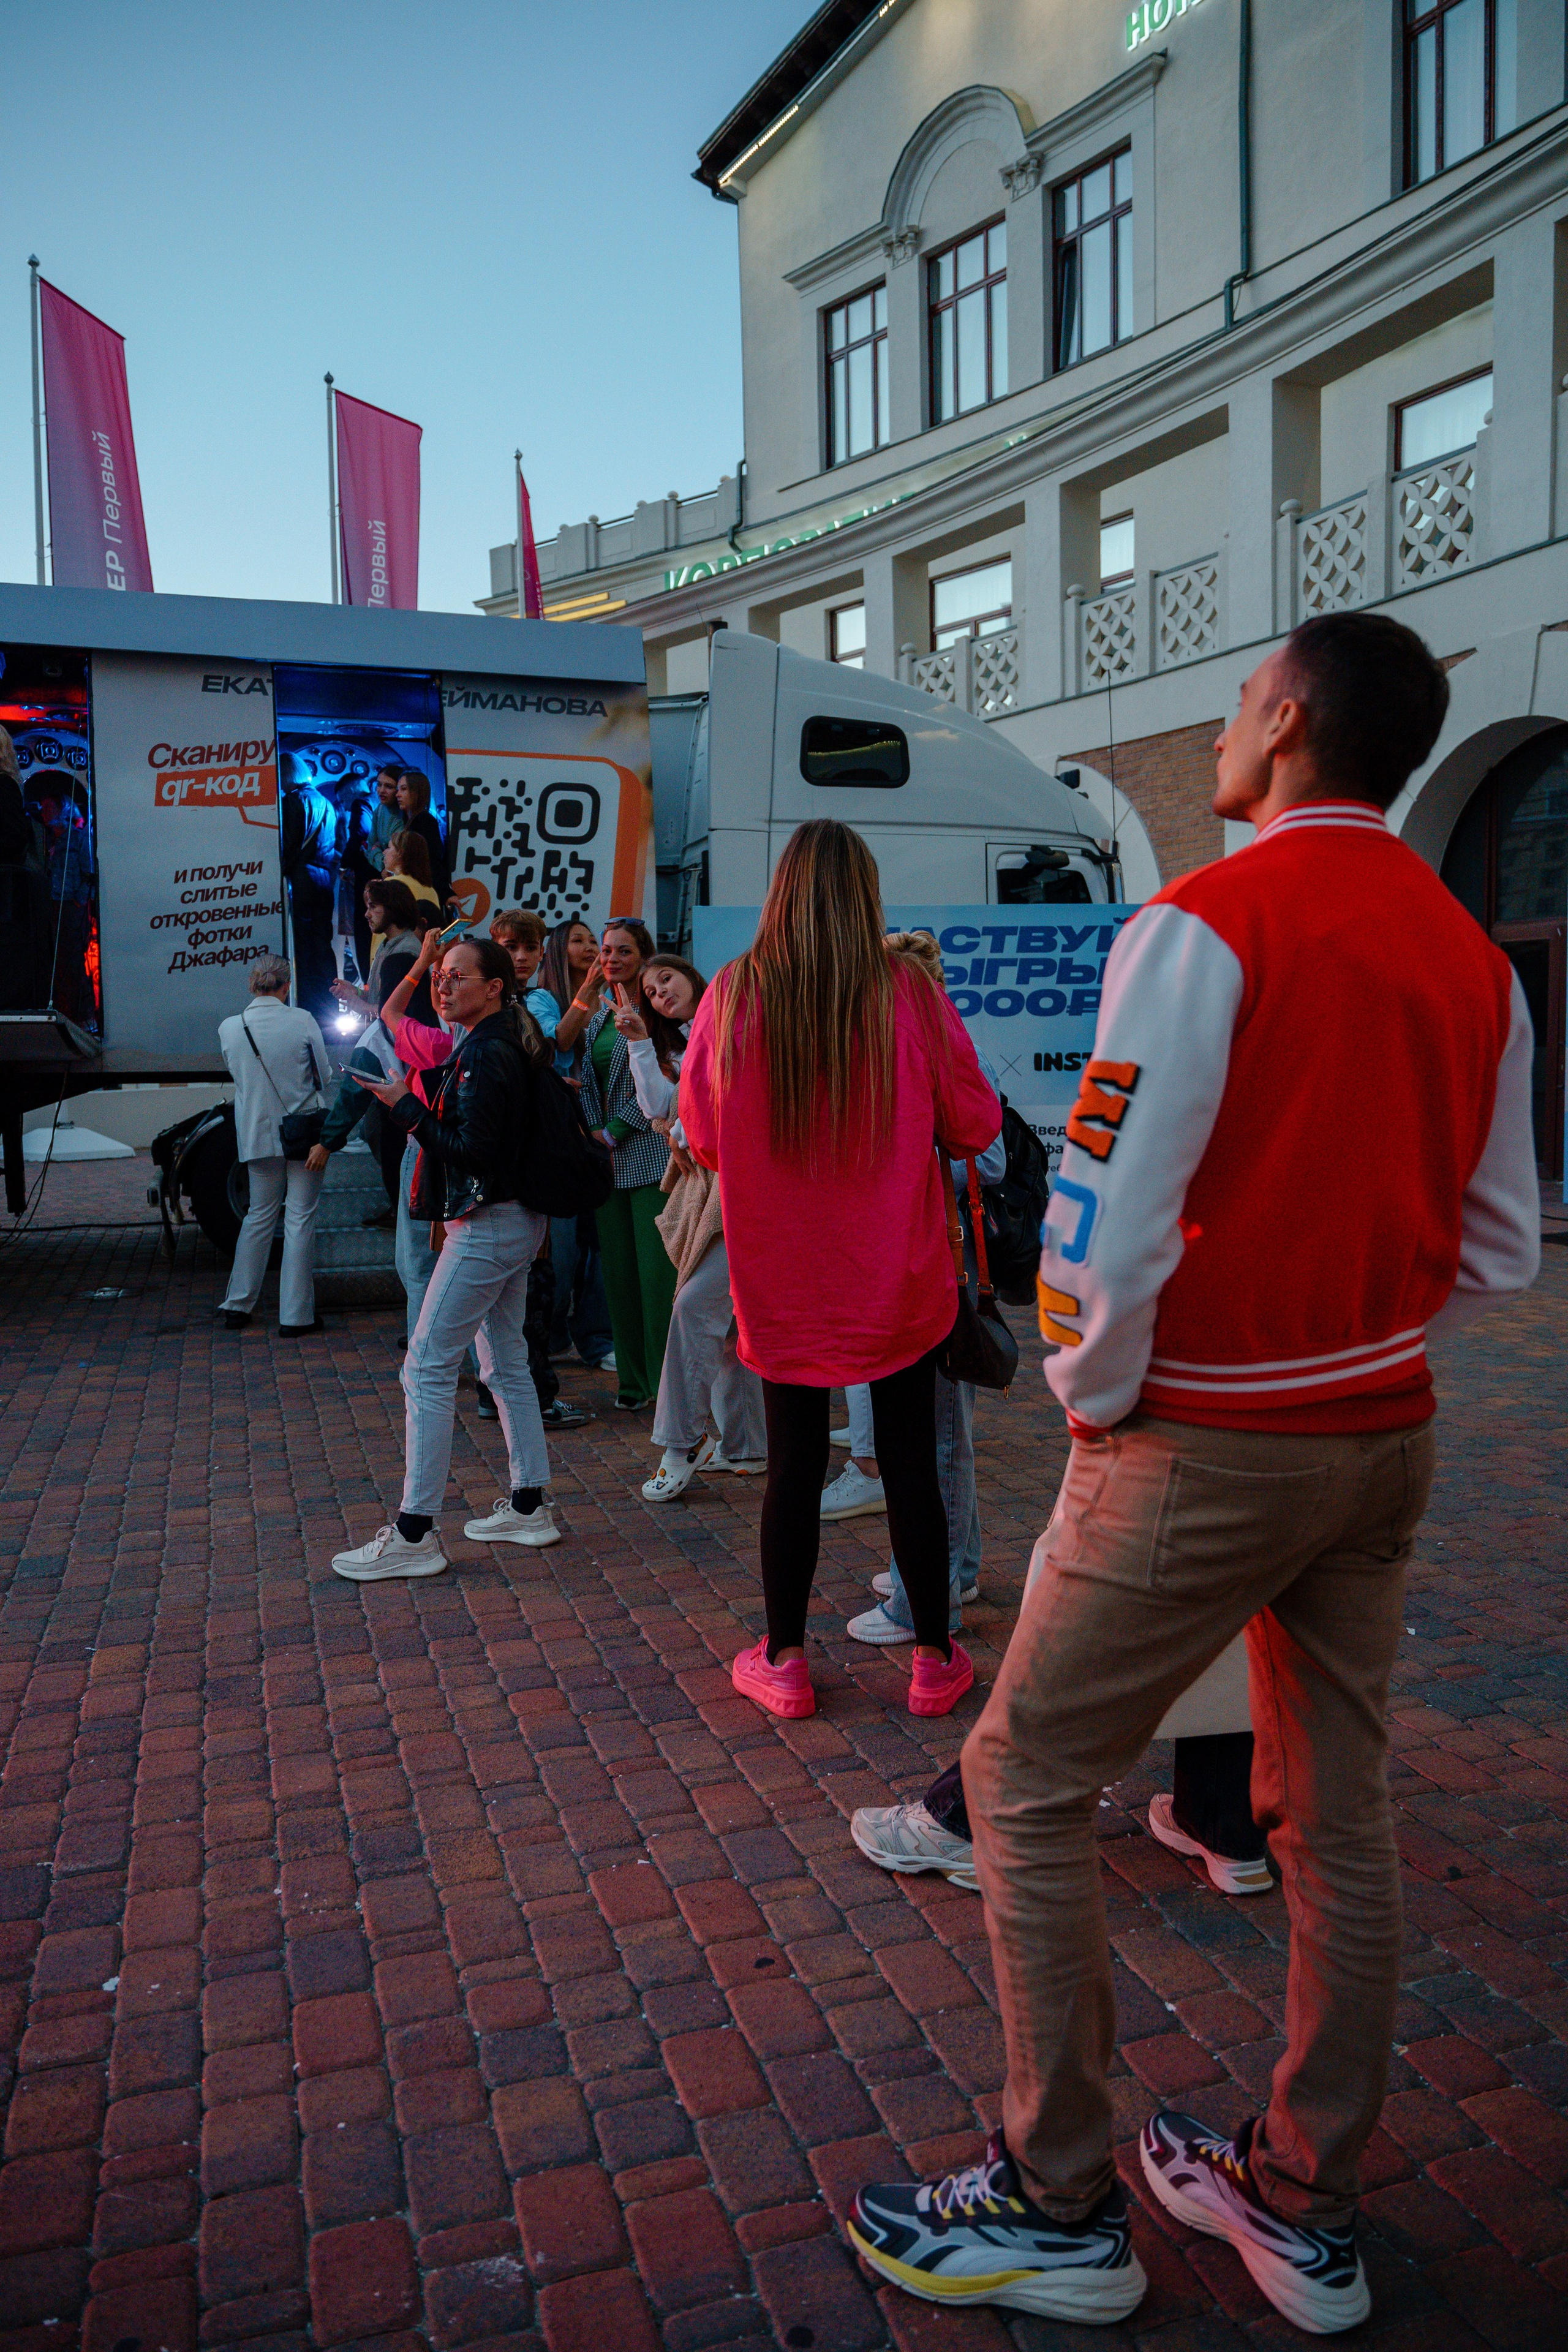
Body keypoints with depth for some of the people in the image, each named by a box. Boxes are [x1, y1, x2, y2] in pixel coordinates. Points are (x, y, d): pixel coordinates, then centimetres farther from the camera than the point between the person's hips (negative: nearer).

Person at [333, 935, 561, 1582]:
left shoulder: (489, 1054, -17)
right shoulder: (490, 1045, 16)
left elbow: (470, 1149, -22)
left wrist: (406, 1106, -17)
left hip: (488, 1229, -11)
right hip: (510, 1221, 11)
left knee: (427, 1368, -8)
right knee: (505, 1363, 15)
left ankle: (414, 1535, -4)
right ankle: (528, 1508, 23)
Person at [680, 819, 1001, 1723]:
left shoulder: (732, 996, -7)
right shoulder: (911, 995, -10)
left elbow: (702, 1137, 5)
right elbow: (977, 1125, -1)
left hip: (781, 1280, 1)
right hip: (898, 1282, 0)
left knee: (795, 1463, 12)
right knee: (912, 1464, 10)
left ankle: (783, 1660, 23)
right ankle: (935, 1659, 24)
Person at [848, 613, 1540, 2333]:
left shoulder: (1201, 926, -15)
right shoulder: (1474, 961, 7)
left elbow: (1108, 1225, -21)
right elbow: (1497, 1250, 11)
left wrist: (1095, 1401, -5)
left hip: (1205, 1445, -7)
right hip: (1387, 1435, 8)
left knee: (1024, 1783, 7)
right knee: (1333, 1808, 17)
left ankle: (1059, 2207, 20)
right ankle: (1307, 2210, 33)